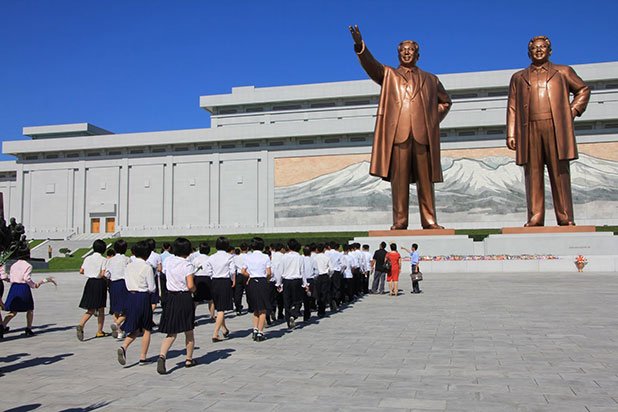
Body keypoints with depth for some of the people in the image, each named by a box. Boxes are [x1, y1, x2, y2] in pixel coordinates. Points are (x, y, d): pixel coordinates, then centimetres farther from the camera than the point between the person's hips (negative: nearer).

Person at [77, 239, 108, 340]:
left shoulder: (88, 258, 4)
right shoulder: (103, 260, -11)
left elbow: (81, 271, 8)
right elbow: (103, 274, -17)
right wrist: (107, 279, 2)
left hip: (90, 283, 5)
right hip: (100, 284, -5)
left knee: (90, 310, 11)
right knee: (101, 309, 10)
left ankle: (80, 325, -14)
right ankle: (99, 331, 16)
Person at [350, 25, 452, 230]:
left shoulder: (430, 80, 25)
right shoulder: (388, 75, 19)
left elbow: (445, 101, 33)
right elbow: (370, 64, 1)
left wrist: (434, 119, 14)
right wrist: (360, 46, -17)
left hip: (423, 134, 2)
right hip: (398, 133, -2)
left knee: (425, 179, 0)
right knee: (399, 179, -5)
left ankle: (429, 221, 3)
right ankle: (399, 221, -2)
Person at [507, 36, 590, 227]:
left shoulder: (563, 72, 18)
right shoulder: (518, 77, 20)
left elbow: (583, 90, 25)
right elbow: (512, 107, 14)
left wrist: (573, 111, 8)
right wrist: (511, 134, 4)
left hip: (556, 128, -1)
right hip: (530, 130, 1)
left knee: (560, 173, -4)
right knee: (533, 174, -4)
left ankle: (565, 218, -3)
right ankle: (535, 217, -4)